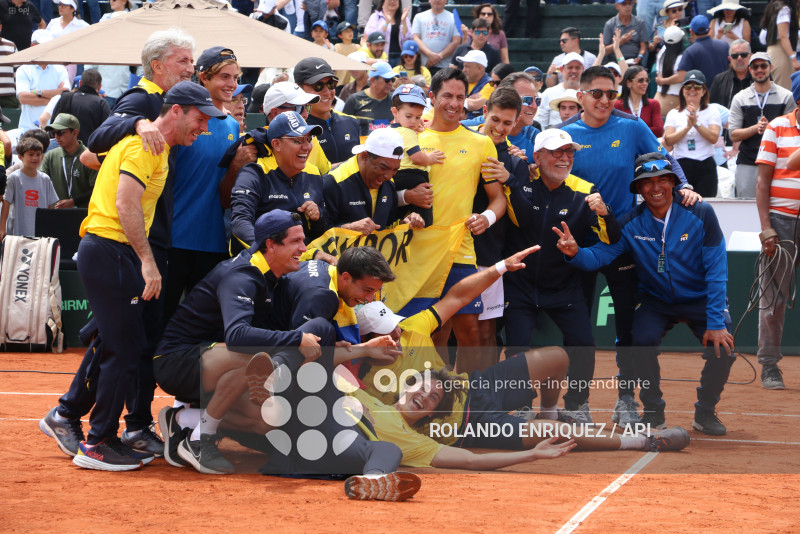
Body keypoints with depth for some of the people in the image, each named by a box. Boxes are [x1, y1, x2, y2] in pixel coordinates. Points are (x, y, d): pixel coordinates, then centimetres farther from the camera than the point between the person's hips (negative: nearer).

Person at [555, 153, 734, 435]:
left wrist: (715, 322, -22)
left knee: (722, 348, -21)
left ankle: (705, 412, 8)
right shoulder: (632, 224, -12)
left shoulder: (700, 214, -18)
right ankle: (653, 412, -5)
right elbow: (599, 255, -18)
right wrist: (576, 253, -43)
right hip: (656, 302, 1)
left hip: (701, 300, -1)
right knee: (642, 340, -27)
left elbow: (716, 271, -17)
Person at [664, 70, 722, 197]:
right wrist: (687, 127, -13)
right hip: (681, 166, 1)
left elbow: (714, 137, -6)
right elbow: (668, 140, -3)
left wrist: (697, 123, -14)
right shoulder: (674, 114, 12)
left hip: (705, 167, -1)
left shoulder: (712, 111, 9)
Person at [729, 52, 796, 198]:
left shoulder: (786, 97, 7)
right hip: (747, 163, 1)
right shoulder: (740, 98, 10)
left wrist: (769, 127, -14)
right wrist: (755, 128, -12)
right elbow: (733, 135, 5)